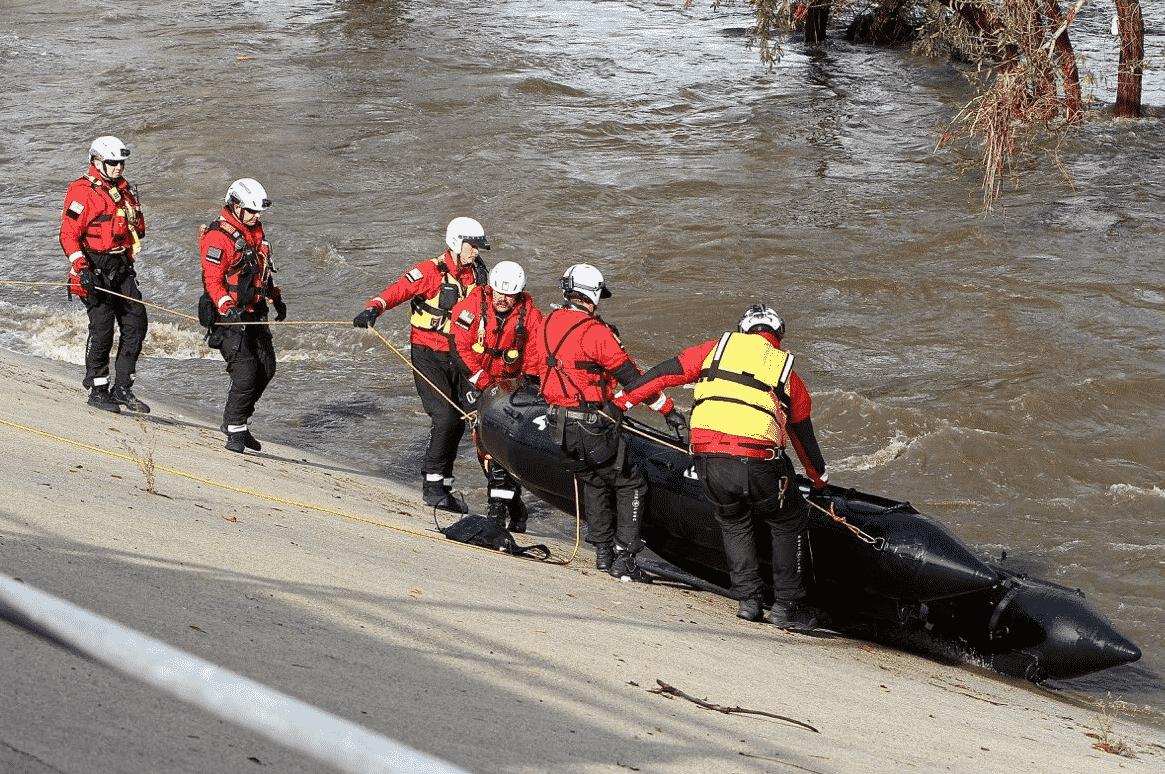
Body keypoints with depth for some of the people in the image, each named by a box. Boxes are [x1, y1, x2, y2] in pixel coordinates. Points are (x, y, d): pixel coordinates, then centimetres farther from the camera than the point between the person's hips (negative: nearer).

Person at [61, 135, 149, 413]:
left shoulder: (125, 189, 14)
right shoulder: (82, 191, -9)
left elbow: (137, 226, 27)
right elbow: (69, 234, -14)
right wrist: (82, 268, -22)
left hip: (122, 266, 7)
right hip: (96, 268, -7)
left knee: (136, 324, 3)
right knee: (102, 328, -8)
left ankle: (122, 388, 11)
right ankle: (98, 390, 2)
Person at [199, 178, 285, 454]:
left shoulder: (256, 230, 12)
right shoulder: (217, 237, -16)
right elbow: (213, 280, -20)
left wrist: (275, 297, 24)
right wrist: (229, 307, -33)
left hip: (254, 313, 9)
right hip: (228, 314, -9)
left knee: (266, 367, 9)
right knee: (245, 369, -16)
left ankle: (236, 421, 22)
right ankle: (235, 431, -5)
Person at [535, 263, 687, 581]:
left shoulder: (548, 324, 5)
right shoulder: (595, 332, -16)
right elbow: (631, 376, -14)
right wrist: (667, 408, -6)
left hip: (559, 424, 7)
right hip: (593, 425, -7)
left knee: (593, 482, 25)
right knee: (631, 483, 6)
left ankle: (603, 551, 25)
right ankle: (624, 557, 3)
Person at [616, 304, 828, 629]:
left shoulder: (718, 348, 18)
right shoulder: (785, 369, 18)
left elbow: (667, 373, 16)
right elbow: (803, 431, 27)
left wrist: (625, 399, 28)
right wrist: (819, 477, 41)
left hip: (708, 459, 2)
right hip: (757, 462, -2)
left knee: (734, 523, 28)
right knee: (789, 522, 21)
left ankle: (748, 599, 23)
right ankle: (786, 605, 18)